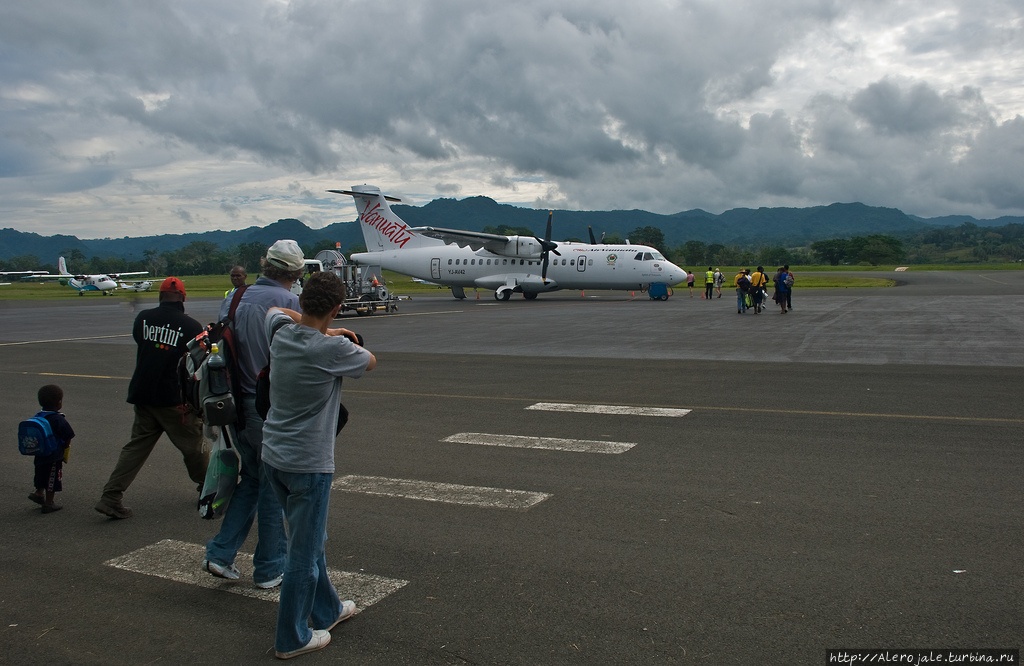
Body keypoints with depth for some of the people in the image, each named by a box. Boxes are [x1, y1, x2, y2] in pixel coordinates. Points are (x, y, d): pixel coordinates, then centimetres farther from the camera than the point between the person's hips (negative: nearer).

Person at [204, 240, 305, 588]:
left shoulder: (232, 299, 7)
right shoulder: (290, 302, -13)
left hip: (237, 406, 6)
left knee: (251, 478, 21)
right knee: (274, 487, 7)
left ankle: (221, 553, 18)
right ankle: (270, 569, 18)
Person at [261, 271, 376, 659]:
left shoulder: (281, 334, -2)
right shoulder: (333, 350, -21)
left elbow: (276, 310, 23)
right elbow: (369, 362, 0)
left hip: (273, 456, 8)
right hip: (309, 463, -8)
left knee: (311, 540, 23)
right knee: (304, 552, 6)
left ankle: (327, 610, 39)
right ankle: (292, 639, 18)